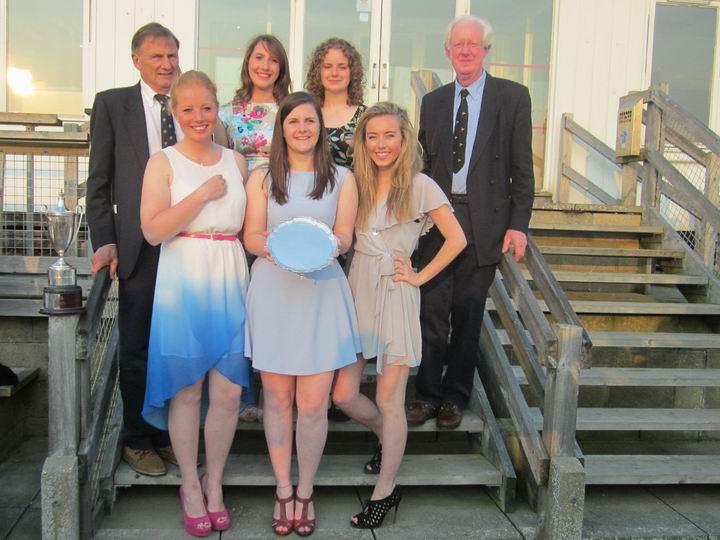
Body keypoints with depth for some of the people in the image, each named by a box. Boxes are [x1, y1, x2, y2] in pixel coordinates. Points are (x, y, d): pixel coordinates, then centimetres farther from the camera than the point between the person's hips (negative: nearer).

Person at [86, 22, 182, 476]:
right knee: (137, 349, 7)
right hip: (140, 246, -2)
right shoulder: (112, 104, 4)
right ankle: (138, 440, 22)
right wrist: (104, 241, -7)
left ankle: (173, 435, 24)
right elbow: (99, 181, 1)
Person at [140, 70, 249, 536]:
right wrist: (205, 193, -12)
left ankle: (214, 482, 24)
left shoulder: (236, 161, 11)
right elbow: (153, 230, -11)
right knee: (186, 390, 6)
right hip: (183, 283, -3)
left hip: (230, 282, 3)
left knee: (228, 391, 4)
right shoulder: (163, 162, 0)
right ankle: (191, 485, 25)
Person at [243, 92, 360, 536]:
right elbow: (252, 236, 2)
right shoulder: (262, 178, 8)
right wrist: (276, 247, -21)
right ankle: (284, 491, 22)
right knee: (278, 398, 7)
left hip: (321, 292, 0)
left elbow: (345, 235, 1)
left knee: (314, 403, 0)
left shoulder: (342, 178, 8)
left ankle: (306, 492, 19)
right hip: (273, 291, 1)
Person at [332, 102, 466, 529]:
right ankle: (391, 440, 35)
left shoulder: (420, 185, -5)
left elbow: (456, 239, -4)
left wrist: (421, 276, -6)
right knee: (344, 395, 4)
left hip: (396, 296, -4)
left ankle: (385, 491, 17)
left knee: (389, 400, 0)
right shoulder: (357, 182, 8)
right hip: (357, 290, 5)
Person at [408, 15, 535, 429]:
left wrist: (519, 224, -7)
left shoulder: (513, 96, 2)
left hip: (485, 222, -2)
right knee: (432, 311, 4)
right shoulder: (433, 101, 12)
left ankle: (456, 396, 20)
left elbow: (522, 167, -1)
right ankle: (428, 393, 17)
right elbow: (424, 164, 12)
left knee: (468, 314, 6)